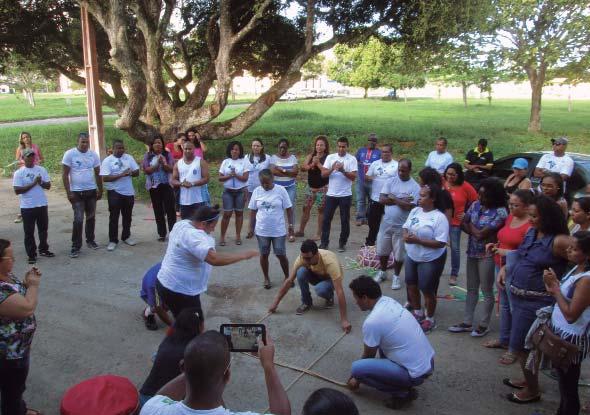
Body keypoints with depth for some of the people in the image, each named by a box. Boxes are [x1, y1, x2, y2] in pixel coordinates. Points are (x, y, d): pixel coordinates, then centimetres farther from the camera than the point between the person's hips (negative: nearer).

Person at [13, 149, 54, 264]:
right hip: (27, 207, -3)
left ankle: (43, 250, 30)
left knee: (43, 229, 15)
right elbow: (17, 190, -13)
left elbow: (48, 185, 4)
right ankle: (31, 255, 12)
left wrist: (41, 183, -17)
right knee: (29, 232, 4)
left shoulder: (41, 170, 4)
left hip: (42, 205, 3)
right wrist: (33, 183, -18)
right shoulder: (19, 173, -6)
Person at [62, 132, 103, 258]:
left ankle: (90, 240, 28)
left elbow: (97, 174, 10)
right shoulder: (69, 154, -9)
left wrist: (100, 190, 10)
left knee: (91, 218, 13)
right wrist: (68, 192, -12)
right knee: (78, 220, -7)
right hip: (77, 192, -4)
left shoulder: (93, 154, 2)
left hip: (91, 191, 4)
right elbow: (64, 175, -8)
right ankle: (76, 246, 2)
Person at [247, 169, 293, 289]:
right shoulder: (256, 191, -3)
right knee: (264, 255, 12)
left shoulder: (280, 190, -9)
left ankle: (287, 276, 27)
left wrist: (290, 223, -4)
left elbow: (288, 208, -2)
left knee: (281, 255, 5)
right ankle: (266, 278, 29)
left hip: (278, 230, -2)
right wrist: (251, 227, 4)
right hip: (262, 231, 2)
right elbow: (253, 211, 4)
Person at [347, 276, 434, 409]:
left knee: (357, 368, -11)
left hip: (416, 373, -9)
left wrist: (356, 377, 17)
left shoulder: (372, 322, -22)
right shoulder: (389, 301, 4)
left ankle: (402, 393, -1)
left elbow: (368, 356, -3)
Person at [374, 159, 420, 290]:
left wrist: (393, 198, -12)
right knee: (382, 250, 16)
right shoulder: (391, 182, 1)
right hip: (386, 223, 4)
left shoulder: (415, 187, -11)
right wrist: (401, 200, -15)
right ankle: (382, 272, 38)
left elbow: (409, 206, -21)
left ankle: (396, 276, 29)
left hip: (402, 226, -3)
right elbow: (382, 199, -9)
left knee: (399, 254, 9)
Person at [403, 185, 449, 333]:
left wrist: (417, 240, -28)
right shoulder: (415, 211, -1)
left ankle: (429, 320, 29)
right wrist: (406, 235, -15)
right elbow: (406, 227, 9)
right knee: (411, 286, 19)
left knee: (427, 291, 7)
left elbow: (440, 243, -24)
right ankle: (418, 313, 42)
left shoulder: (439, 218, -21)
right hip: (411, 257, 7)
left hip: (430, 260, -7)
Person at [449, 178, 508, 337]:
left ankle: (484, 324, 21)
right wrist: (478, 232, -12)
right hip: (472, 252, 7)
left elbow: (481, 234, -19)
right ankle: (467, 322, 24)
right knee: (471, 289, 15)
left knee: (487, 291, 7)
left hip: (487, 255, -6)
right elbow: (462, 224, 2)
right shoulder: (475, 205, 2)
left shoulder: (500, 212, -18)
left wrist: (470, 226, -4)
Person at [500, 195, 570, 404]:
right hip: (518, 296, 8)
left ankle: (532, 391, 24)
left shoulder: (558, 241, -21)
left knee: (520, 345, 3)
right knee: (525, 343, 21)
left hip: (535, 302, -8)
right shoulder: (531, 232, 4)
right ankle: (528, 380, 41)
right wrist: (505, 268, 5)